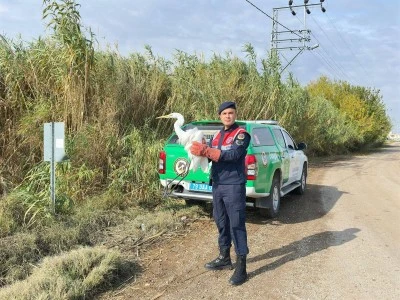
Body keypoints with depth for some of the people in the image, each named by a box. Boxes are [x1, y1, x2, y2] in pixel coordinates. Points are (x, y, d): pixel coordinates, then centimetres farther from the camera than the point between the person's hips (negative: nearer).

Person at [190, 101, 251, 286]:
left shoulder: (241, 134, -7)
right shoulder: (217, 135, 14)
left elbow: (233, 154, -22)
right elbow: (210, 154, 5)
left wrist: (206, 151, -25)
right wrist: (201, 150, -19)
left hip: (234, 186, -7)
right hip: (217, 185, 7)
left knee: (236, 225, -5)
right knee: (221, 222, 15)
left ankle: (241, 267, 2)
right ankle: (224, 258, 31)